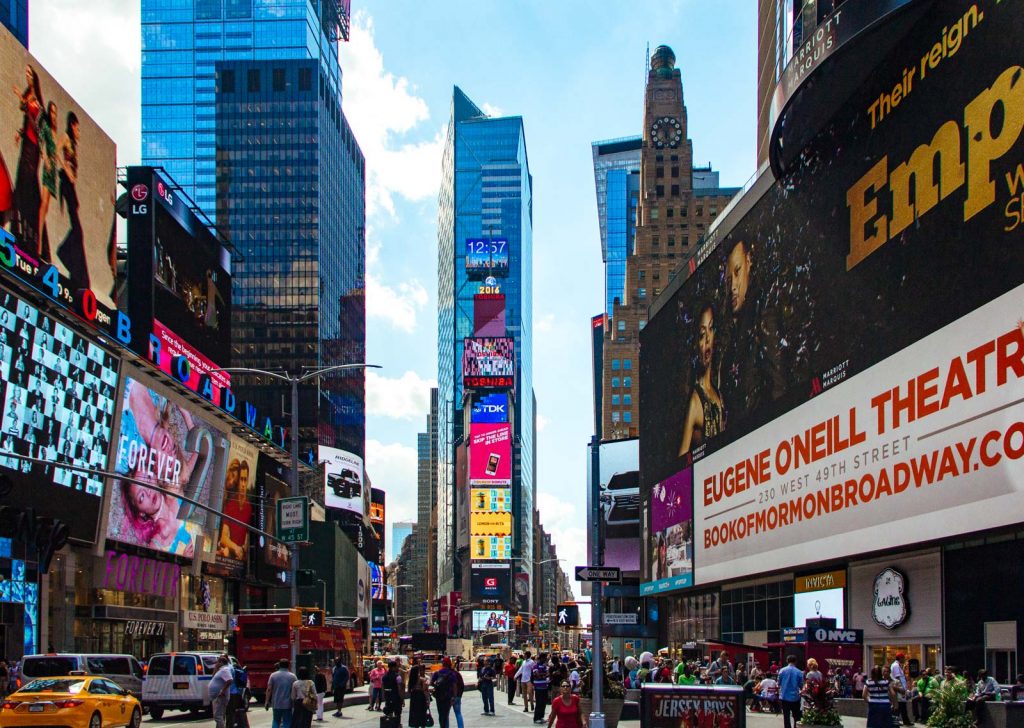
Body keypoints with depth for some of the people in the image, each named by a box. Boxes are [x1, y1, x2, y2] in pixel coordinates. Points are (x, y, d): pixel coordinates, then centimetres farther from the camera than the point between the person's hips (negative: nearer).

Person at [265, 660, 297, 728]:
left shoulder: (273, 675, 0)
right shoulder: (292, 676, -2)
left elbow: (269, 689, -3)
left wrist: (267, 702, 2)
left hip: (276, 704, 2)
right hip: (287, 704, -2)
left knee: (276, 721, 15)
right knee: (287, 723, 3)